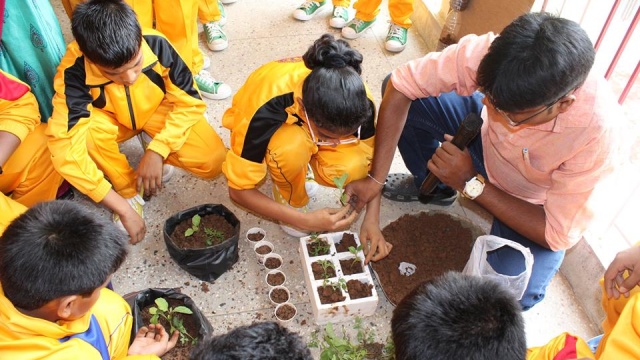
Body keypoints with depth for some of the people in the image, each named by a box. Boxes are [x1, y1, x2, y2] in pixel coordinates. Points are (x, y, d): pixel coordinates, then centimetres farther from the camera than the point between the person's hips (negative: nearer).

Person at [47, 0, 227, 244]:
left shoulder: (157, 45, -32)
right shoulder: (74, 71, -34)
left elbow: (190, 102, -21)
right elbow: (66, 152, -38)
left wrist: (157, 152, -31)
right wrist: (124, 207, -39)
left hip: (157, 110, 0)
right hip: (110, 119, 0)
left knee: (212, 160, -23)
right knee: (90, 130, -36)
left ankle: (155, 149, 7)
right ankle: (129, 191, -8)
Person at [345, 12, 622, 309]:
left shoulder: (597, 130, -38)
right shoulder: (485, 53, -33)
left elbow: (558, 234, -27)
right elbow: (399, 85, -23)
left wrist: (471, 183, -31)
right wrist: (375, 178, -23)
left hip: (538, 202, -2)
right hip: (485, 140, 3)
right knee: (406, 94, -16)